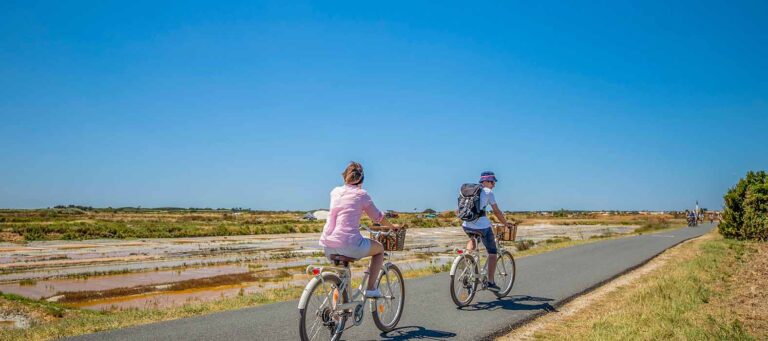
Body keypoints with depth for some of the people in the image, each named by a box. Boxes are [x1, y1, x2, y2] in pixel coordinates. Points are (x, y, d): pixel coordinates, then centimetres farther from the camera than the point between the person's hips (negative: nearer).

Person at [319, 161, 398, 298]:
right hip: (349, 245, -5)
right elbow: (378, 217, 13)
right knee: (380, 248, 21)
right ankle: (371, 288, 15)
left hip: (327, 246, 6)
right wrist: (392, 227, 32)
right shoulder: (362, 194, 2)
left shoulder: (335, 192, 14)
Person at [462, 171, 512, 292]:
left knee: (472, 240, 37)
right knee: (492, 252, 10)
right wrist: (506, 224, 14)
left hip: (466, 225, 6)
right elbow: (496, 212, 0)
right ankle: (490, 282, 9)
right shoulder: (488, 192, 0)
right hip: (482, 225, -6)